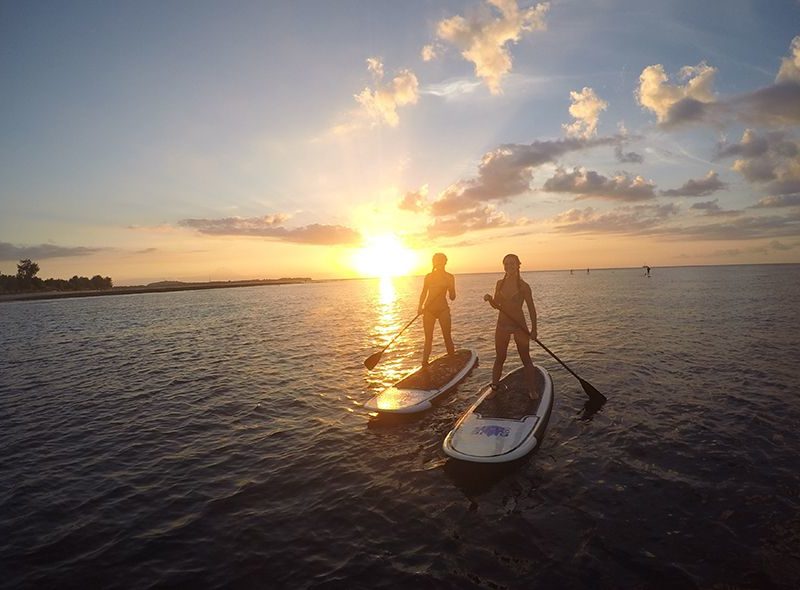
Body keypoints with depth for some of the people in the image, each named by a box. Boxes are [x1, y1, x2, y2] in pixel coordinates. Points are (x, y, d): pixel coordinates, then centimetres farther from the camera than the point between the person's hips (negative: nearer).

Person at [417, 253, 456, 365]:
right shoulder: (428, 276, 5)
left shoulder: (449, 277, 1)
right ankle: (424, 364, 8)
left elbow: (452, 297, 1)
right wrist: (420, 307, -1)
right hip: (429, 310, 1)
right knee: (428, 338, 3)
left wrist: (450, 288, -18)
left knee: (447, 337, -1)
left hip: (443, 309, -1)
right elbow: (423, 294, 11)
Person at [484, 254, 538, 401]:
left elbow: (531, 308, -3)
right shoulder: (500, 283, 3)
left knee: (526, 359, 5)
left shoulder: (523, 286, -8)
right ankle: (495, 388, 22)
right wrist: (490, 299, -11)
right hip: (502, 324, 4)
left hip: (519, 325, -3)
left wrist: (534, 329, -6)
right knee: (499, 358, 12)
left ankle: (532, 390, 15)